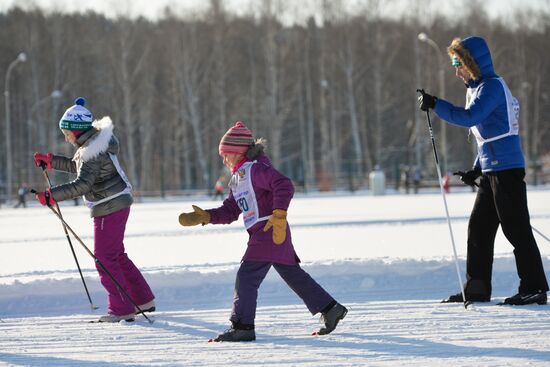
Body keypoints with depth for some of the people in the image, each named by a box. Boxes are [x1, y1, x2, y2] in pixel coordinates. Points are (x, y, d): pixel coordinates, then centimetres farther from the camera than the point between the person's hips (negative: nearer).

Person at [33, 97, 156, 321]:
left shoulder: (92, 150, -23)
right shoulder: (95, 139, 8)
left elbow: (82, 184, -31)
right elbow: (78, 167, 23)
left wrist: (52, 196, -32)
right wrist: (51, 161, 15)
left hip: (110, 207, -10)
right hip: (116, 204, 10)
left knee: (104, 257, -5)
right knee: (116, 254, 19)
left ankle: (122, 309, -3)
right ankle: (144, 300, 25)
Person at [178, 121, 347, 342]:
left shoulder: (255, 169, -12)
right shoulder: (238, 178, 19)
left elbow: (284, 186, -24)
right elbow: (229, 211, 17)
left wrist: (278, 215, -30)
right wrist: (204, 217, 4)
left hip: (271, 232, -10)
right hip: (261, 235, 10)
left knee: (246, 277, -11)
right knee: (293, 275, 16)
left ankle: (242, 327, -10)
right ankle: (329, 309, 22)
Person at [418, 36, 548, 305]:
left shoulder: (492, 86, -11)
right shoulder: (478, 88, 20)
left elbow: (469, 117, -26)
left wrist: (436, 105, -21)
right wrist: (476, 169, 19)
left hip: (506, 168, -10)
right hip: (491, 170, 10)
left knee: (516, 228, -8)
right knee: (479, 227, 10)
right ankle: (477, 289, 13)